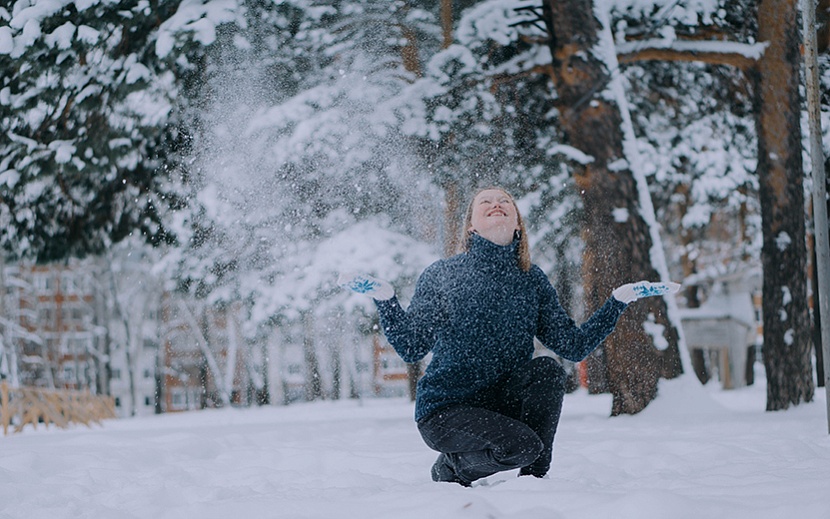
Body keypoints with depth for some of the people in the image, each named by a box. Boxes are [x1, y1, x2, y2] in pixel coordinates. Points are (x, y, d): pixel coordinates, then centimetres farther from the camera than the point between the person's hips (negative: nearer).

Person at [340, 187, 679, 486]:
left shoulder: (532, 280, 8)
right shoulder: (441, 275, -2)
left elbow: (574, 346, 3)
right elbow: (410, 348, -7)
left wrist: (621, 299, -3)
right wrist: (384, 298, -22)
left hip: (503, 402, 4)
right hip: (445, 408, -4)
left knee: (548, 370, -25)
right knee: (520, 445, -30)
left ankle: (534, 476, -11)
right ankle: (450, 468, 2)